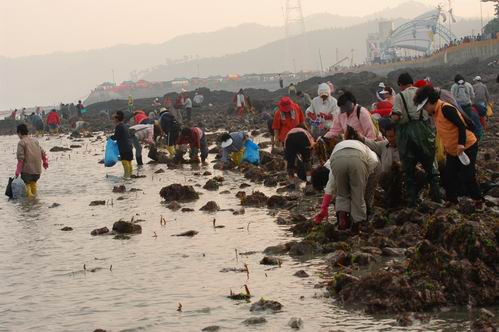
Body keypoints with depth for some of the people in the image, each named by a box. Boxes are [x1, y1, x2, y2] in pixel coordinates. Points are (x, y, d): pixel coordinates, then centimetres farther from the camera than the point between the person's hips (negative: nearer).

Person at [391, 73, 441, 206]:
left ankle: (411, 199, 8)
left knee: (408, 168, 7)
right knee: (429, 164, 14)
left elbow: (395, 117, -15)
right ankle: (436, 194, 12)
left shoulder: (399, 96, -4)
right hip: (423, 129, 2)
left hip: (405, 133, -2)